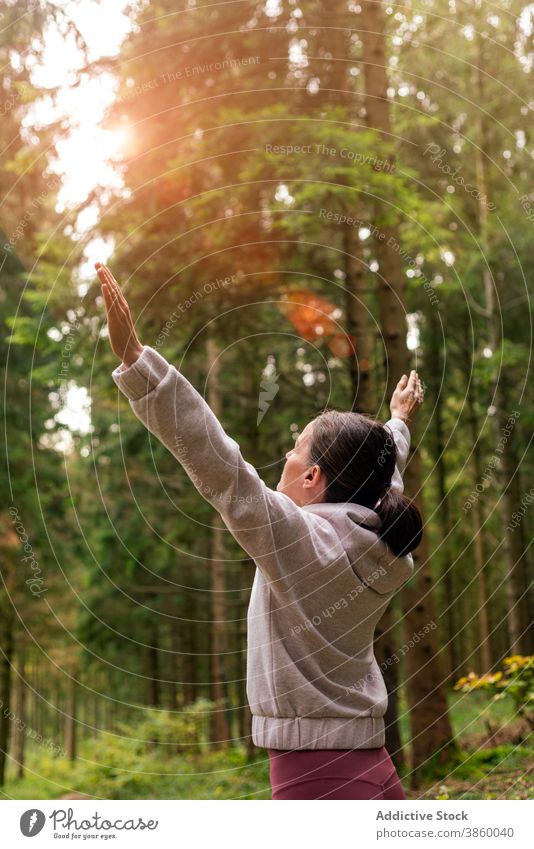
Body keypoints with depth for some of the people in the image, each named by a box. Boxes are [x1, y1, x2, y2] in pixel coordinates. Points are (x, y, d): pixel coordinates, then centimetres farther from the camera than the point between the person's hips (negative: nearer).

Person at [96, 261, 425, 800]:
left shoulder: (302, 539, -15)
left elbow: (215, 462, -24)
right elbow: (383, 473, 27)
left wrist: (134, 357, -27)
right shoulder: (383, 548, 6)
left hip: (318, 778, -8)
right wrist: (399, 422, 48)